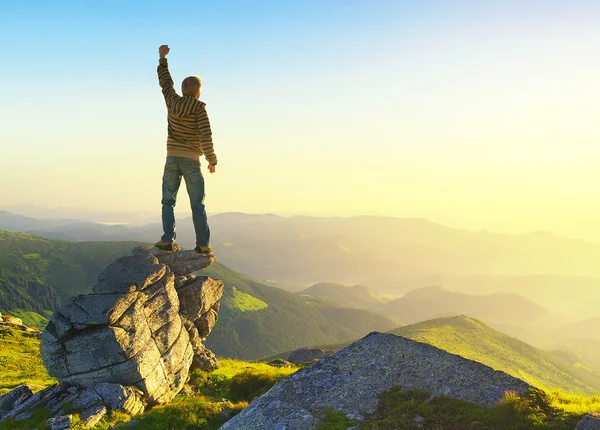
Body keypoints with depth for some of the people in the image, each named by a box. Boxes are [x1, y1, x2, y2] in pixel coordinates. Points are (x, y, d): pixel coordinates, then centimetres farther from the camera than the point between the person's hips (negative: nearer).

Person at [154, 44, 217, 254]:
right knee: (197, 204, 3)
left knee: (168, 201, 8)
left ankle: (168, 240, -5)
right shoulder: (199, 107, -10)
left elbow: (165, 81, 21)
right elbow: (206, 136, -16)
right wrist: (212, 160, -8)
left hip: (172, 158, 3)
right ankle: (203, 244, 1)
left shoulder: (173, 101, 3)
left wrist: (162, 58, 35)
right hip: (191, 161, -3)